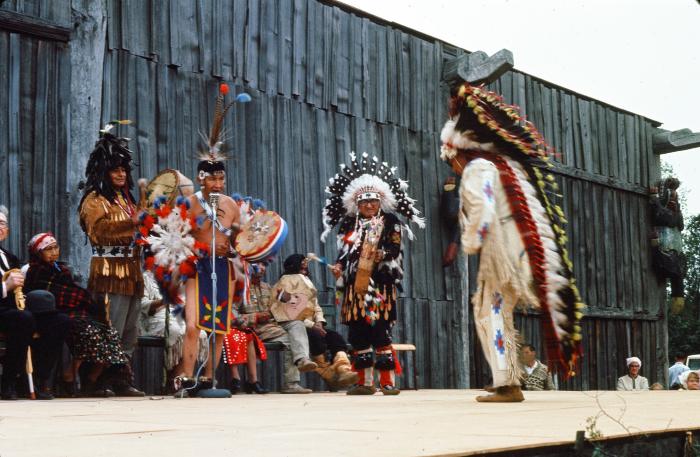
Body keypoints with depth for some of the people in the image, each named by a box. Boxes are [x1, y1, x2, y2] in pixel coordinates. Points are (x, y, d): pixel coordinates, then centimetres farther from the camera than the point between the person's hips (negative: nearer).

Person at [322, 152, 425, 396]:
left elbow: (396, 252, -1)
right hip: (355, 287, 4)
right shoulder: (349, 225, 15)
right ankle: (365, 381, 10)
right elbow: (343, 255, 17)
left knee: (381, 332, -8)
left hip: (381, 286, -4)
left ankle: (387, 381, -2)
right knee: (358, 334, 3)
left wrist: (382, 255, -21)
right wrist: (339, 268, -1)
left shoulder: (390, 223, 6)